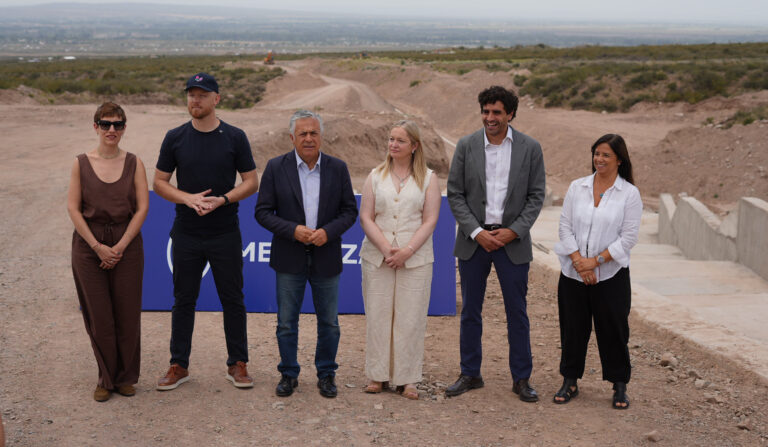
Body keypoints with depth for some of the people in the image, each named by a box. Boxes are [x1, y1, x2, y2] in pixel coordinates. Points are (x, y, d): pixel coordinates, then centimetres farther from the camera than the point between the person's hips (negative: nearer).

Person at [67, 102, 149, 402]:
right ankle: (106, 378, 18)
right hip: (88, 244, 0)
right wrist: (97, 246, -10)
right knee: (98, 315, 3)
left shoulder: (133, 163, 2)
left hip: (127, 244, 0)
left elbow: (142, 207, -2)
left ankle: (126, 377, 19)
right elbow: (73, 208, -2)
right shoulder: (81, 163, 2)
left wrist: (120, 246, -10)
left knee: (127, 313, 3)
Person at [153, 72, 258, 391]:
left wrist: (222, 200, -15)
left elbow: (251, 182, 2)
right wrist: (188, 198, -13)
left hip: (225, 234, -1)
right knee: (183, 300, 8)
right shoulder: (175, 138, 3)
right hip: (186, 234, 1)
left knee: (232, 299, 6)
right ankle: (179, 366, 19)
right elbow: (159, 182, 5)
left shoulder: (234, 137, 0)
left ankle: (237, 364, 18)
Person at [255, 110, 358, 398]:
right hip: (289, 258, -1)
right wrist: (293, 230, -17)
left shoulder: (338, 168, 2)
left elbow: (350, 210, 3)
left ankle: (326, 374, 25)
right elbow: (263, 212, -3)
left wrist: (327, 232, -14)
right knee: (286, 323, 7)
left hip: (326, 258, 1)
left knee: (329, 323, 9)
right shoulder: (276, 168, -2)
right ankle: (289, 374, 22)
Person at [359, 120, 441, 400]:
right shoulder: (376, 176, 10)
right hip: (377, 258, 2)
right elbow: (366, 217, 3)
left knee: (410, 317, -2)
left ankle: (407, 379, 7)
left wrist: (407, 250, -13)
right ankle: (378, 375, 13)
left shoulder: (427, 178, 5)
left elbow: (430, 220, -1)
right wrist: (386, 248, -11)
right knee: (377, 314, 2)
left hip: (415, 259, -1)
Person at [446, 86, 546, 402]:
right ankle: (470, 374, 21)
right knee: (470, 310, 8)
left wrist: (513, 231, -11)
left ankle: (521, 378, 17)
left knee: (517, 312, 5)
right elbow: (455, 194, 0)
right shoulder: (466, 146, 0)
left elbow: (536, 196, 0)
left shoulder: (530, 148, -1)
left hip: (512, 240, -1)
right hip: (474, 239, 1)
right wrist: (476, 232, -10)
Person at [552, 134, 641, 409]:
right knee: (573, 328, 10)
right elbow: (565, 227, 2)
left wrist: (595, 260, -13)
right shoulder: (577, 187, 4)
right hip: (574, 273, 3)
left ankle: (619, 386, 19)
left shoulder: (629, 194, -4)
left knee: (613, 330, 4)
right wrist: (578, 260, -11)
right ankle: (570, 382, 24)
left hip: (611, 275, -2)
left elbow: (629, 237, -8)